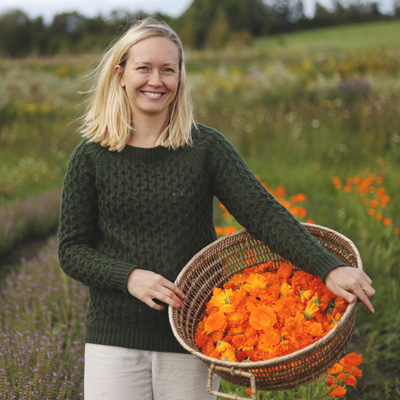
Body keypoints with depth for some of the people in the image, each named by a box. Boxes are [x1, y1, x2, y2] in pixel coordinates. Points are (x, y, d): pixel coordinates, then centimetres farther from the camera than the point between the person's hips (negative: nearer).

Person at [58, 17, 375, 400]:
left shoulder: (206, 148, -2)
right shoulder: (91, 157, -1)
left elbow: (263, 213, -12)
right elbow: (71, 250, 1)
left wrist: (330, 268, -25)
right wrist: (129, 277, -17)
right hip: (114, 339, 0)